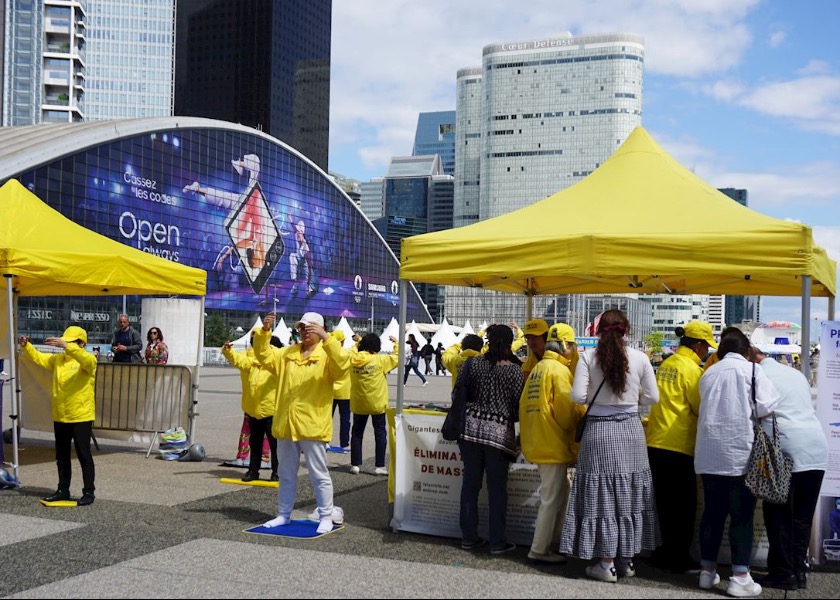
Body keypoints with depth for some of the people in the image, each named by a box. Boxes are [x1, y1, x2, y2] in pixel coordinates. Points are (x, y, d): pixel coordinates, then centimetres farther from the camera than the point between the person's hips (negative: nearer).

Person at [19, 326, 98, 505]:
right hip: (60, 417, 7)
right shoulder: (58, 359, 10)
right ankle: (63, 490, 26)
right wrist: (25, 346, -15)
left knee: (84, 456, 0)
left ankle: (89, 492, 8)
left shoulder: (89, 360, -10)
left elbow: (85, 358, -32)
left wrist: (65, 346, -41)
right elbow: (38, 357, 4)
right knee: (61, 456, 15)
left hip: (81, 417, -7)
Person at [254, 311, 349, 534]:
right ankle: (283, 514, 27)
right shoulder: (287, 354, 13)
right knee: (286, 474, 16)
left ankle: (326, 517, 11)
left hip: (312, 426, -6)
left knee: (319, 474, 2)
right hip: (285, 425, 6)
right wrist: (264, 332, -7)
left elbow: (342, 364, -23)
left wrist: (326, 338, -31)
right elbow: (264, 355, 8)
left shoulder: (327, 355, -4)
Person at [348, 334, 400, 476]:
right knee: (380, 434, 8)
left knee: (357, 433, 14)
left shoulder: (353, 360, -5)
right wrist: (396, 343, 10)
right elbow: (397, 357, -4)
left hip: (358, 404, 3)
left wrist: (358, 342, 25)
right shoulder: (380, 360, -15)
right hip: (377, 404, -3)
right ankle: (379, 466, 7)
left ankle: (355, 464, 14)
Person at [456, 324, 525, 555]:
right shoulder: (515, 371, -6)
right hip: (500, 432, -2)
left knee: (470, 483, 10)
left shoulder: (473, 363, 0)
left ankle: (468, 537, 17)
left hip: (471, 427, 3)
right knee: (497, 488, 5)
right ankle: (497, 541, 10)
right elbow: (518, 406, -2)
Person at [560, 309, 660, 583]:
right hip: (631, 429, 2)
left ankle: (607, 564, 8)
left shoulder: (588, 357, -6)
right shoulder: (640, 358, -2)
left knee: (603, 497, 4)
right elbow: (653, 397, 2)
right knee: (629, 495, 13)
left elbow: (578, 396, -10)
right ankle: (627, 560, 21)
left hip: (599, 431, -2)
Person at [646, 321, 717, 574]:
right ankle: (679, 559, 9)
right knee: (684, 505, 3)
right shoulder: (690, 369, -11)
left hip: (656, 442, 8)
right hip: (679, 446, -8)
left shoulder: (667, 364, 12)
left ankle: (668, 554, 25)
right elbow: (701, 408, -9)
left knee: (666, 504, 16)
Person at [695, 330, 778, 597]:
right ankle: (740, 577, 0)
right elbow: (765, 408, -8)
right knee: (742, 514, 1)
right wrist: (749, 413, 12)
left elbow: (704, 408, 13)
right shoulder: (751, 370, 0)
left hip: (709, 453, 5)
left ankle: (708, 571, 17)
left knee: (712, 512, 12)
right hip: (739, 451, -4)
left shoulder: (709, 373, 13)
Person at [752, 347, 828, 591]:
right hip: (817, 449, 7)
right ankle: (799, 572, 14)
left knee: (778, 515, 2)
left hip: (787, 450, -6)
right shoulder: (796, 373, 21)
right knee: (803, 516, 12)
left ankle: (784, 574, 5)